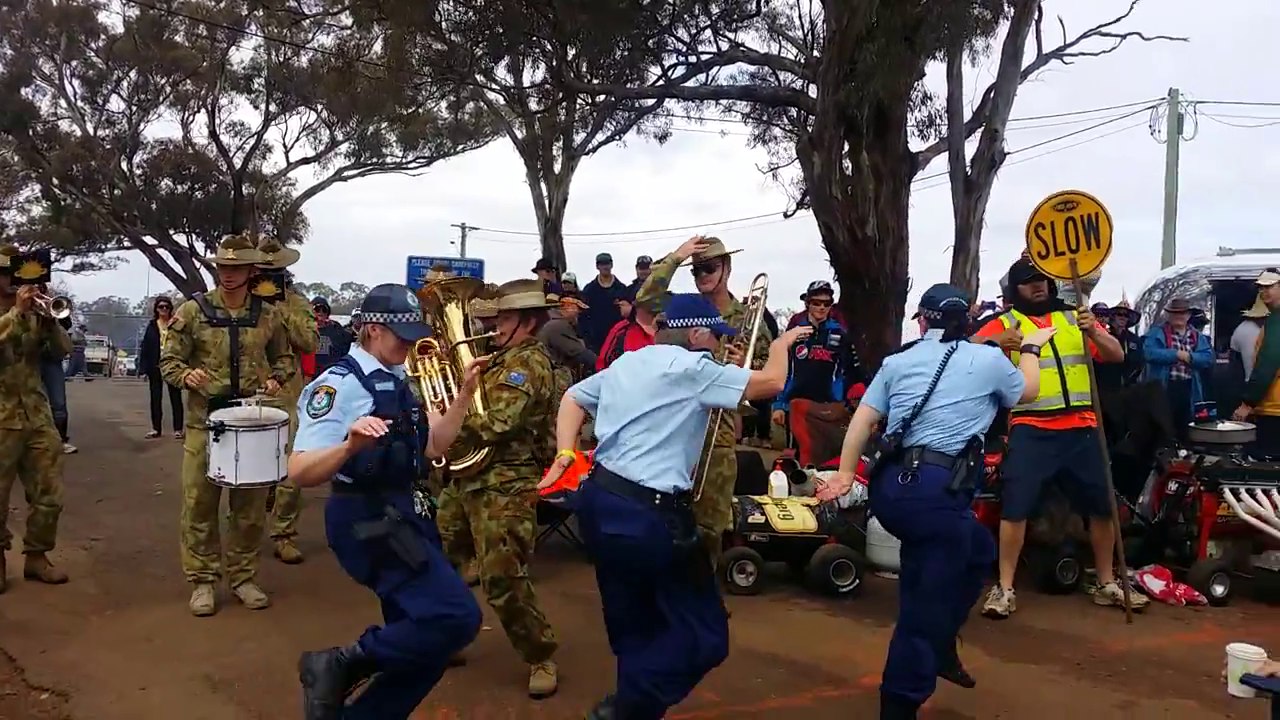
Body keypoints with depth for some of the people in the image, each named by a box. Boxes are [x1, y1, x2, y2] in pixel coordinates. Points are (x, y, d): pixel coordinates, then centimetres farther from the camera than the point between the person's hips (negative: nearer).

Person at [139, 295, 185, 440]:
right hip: (155, 367, 3)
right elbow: (145, 347, 5)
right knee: (156, 398, 9)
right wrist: (143, 368, 1)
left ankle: (178, 428, 7)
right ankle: (156, 428, 17)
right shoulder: (152, 326, 7)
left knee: (175, 397, 3)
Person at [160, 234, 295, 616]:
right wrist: (185, 375, -20)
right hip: (205, 419, -2)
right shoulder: (193, 311, -2)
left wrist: (276, 378, -2)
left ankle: (243, 577, 22)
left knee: (250, 506, 8)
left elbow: (284, 358, 18)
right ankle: (202, 581, 15)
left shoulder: (268, 315, 5)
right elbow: (168, 361, 1)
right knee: (199, 503, 2)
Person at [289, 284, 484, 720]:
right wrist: (352, 445, -41)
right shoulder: (340, 383, -15)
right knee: (457, 617, -21)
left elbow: (432, 445, 12)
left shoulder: (395, 381, 12)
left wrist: (465, 394, 2)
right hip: (369, 520, -9)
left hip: (402, 516, 9)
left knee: (417, 642, 13)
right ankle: (339, 666, -7)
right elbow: (299, 472, -23)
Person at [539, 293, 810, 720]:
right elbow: (771, 383, -8)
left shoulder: (627, 362, 16)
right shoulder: (692, 367, -9)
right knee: (703, 635, -1)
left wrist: (565, 453, 11)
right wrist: (782, 343, 11)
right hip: (648, 515, -9)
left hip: (598, 500, 9)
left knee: (633, 623, 22)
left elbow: (572, 398, 22)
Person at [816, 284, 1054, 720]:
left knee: (977, 551, 29)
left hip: (890, 487, 6)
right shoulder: (989, 359, 9)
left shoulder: (897, 362, 16)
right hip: (936, 492, -6)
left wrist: (845, 474, 11)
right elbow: (1027, 392, 29)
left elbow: (864, 418, 10)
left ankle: (940, 649, 33)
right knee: (926, 604, 1)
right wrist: (1031, 348, 45)